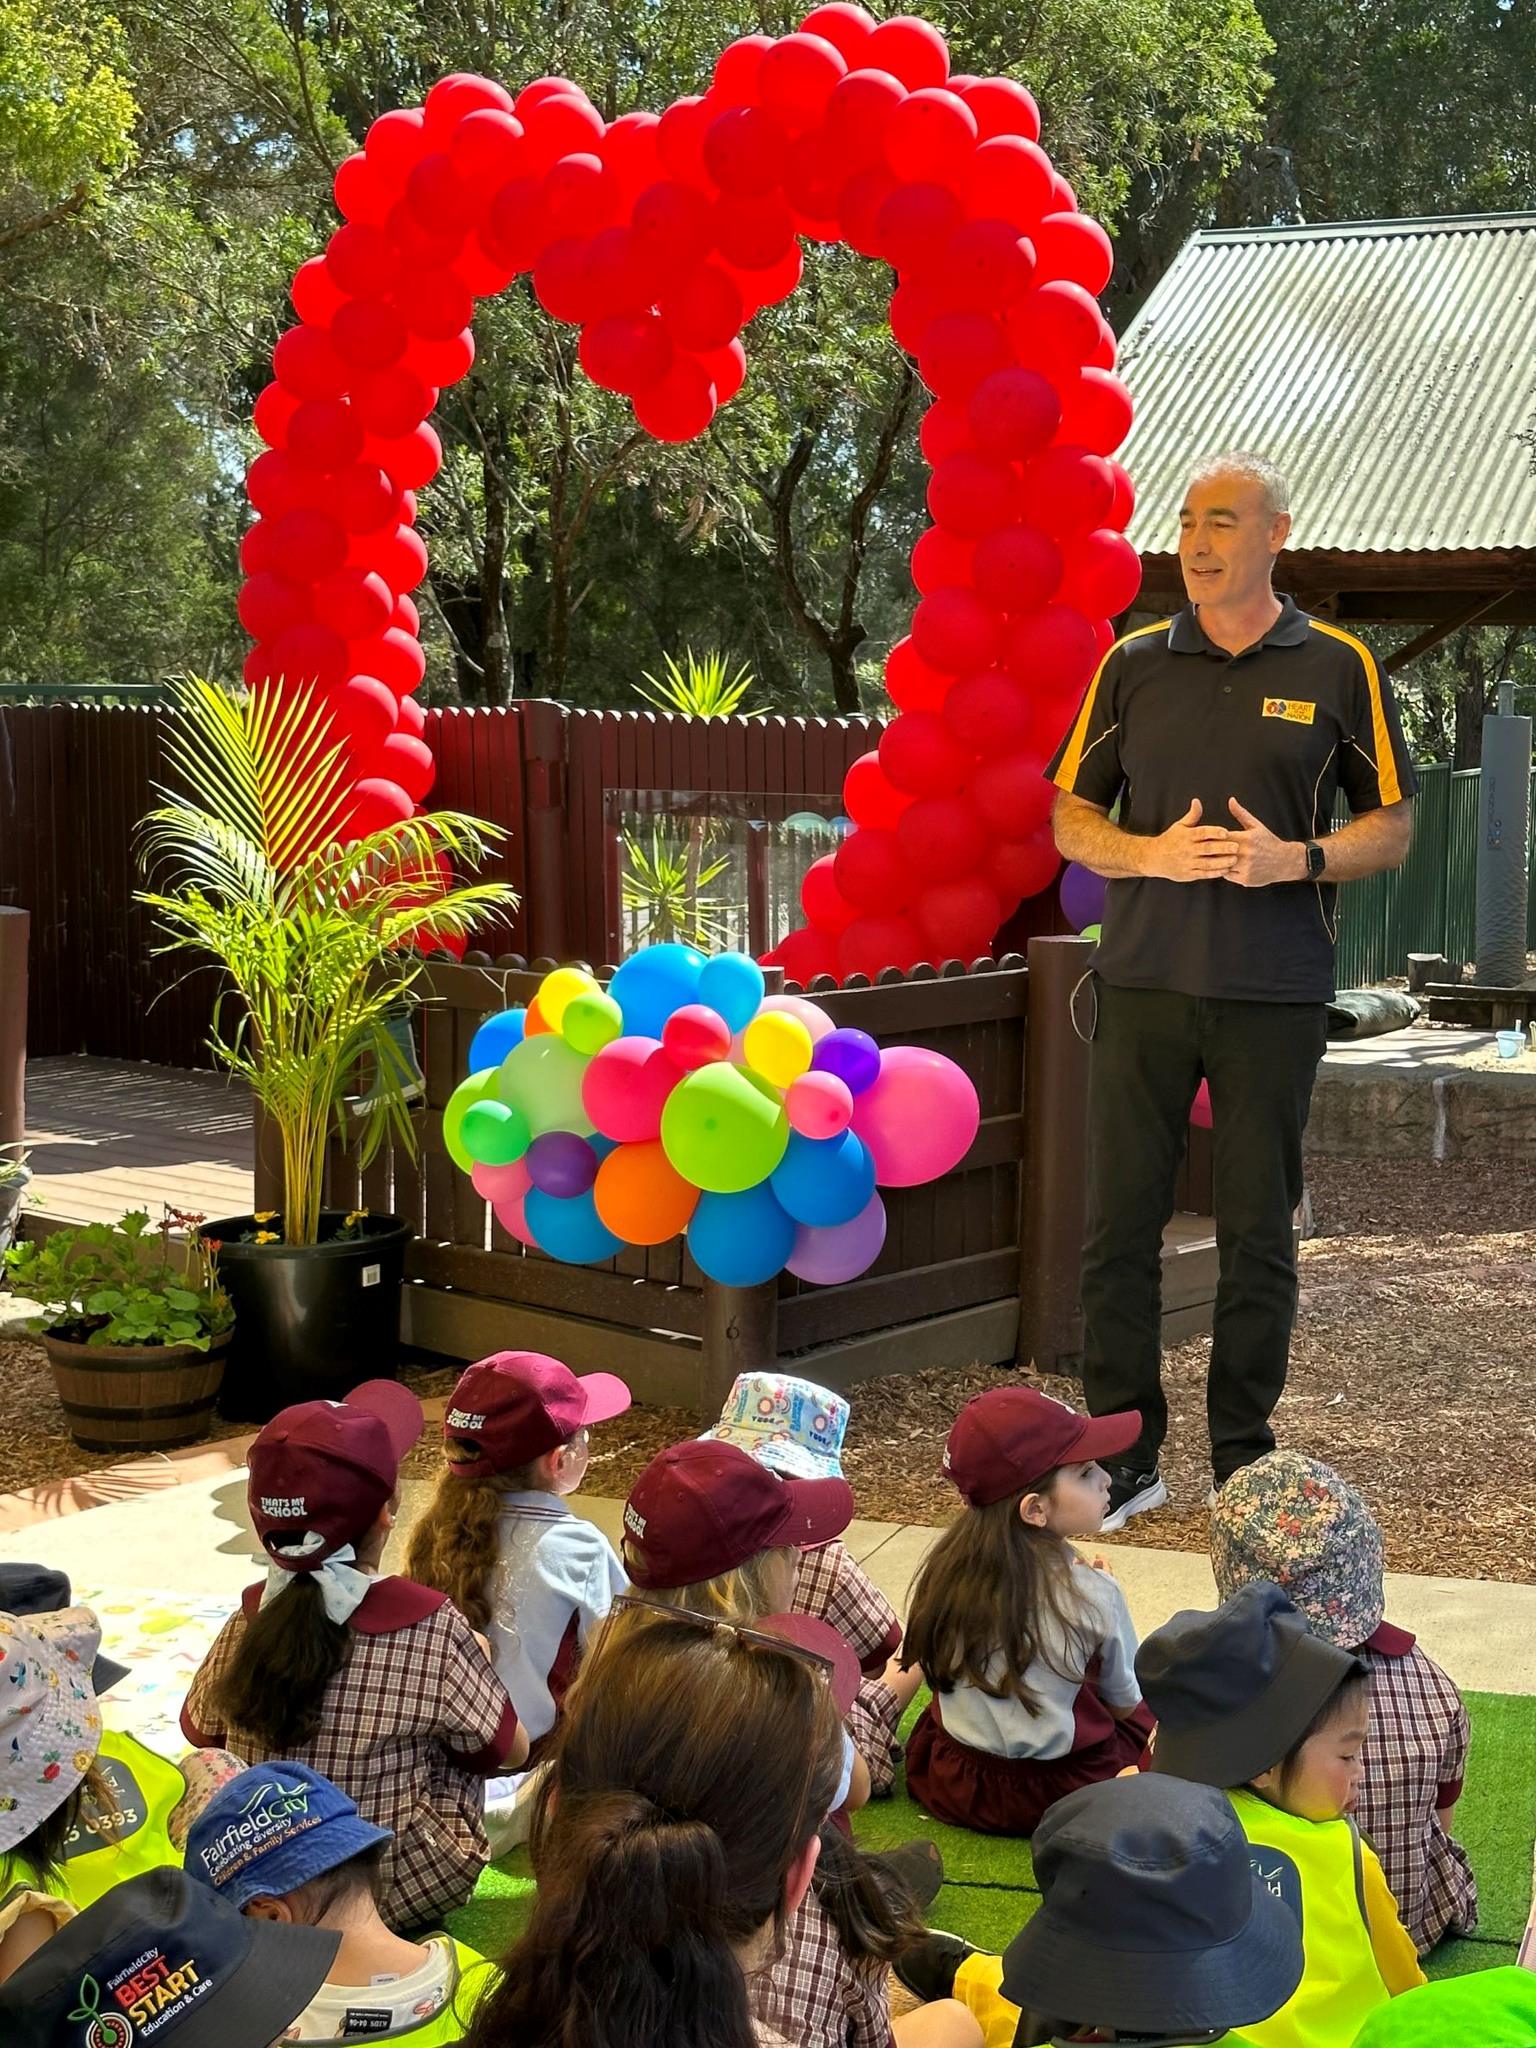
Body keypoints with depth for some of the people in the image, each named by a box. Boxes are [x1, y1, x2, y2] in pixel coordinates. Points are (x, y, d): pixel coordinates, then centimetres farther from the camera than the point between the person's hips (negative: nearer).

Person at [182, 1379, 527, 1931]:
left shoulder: (249, 1621, -15)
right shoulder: (432, 1631, -26)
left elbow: (199, 1731, 4)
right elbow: (506, 1752, -11)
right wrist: (476, 1660, 7)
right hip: (407, 1894, -3)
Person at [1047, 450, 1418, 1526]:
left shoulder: (1339, 668, 4)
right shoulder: (1133, 664, 8)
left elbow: (1392, 827, 6)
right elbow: (1070, 819, 9)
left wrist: (1295, 858, -13)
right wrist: (1153, 854, -11)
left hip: (1276, 994, -1)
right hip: (1144, 984, 2)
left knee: (1259, 1232, 5)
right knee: (1119, 1224, 2)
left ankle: (1245, 1463, 18)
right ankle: (1125, 1457, 13)